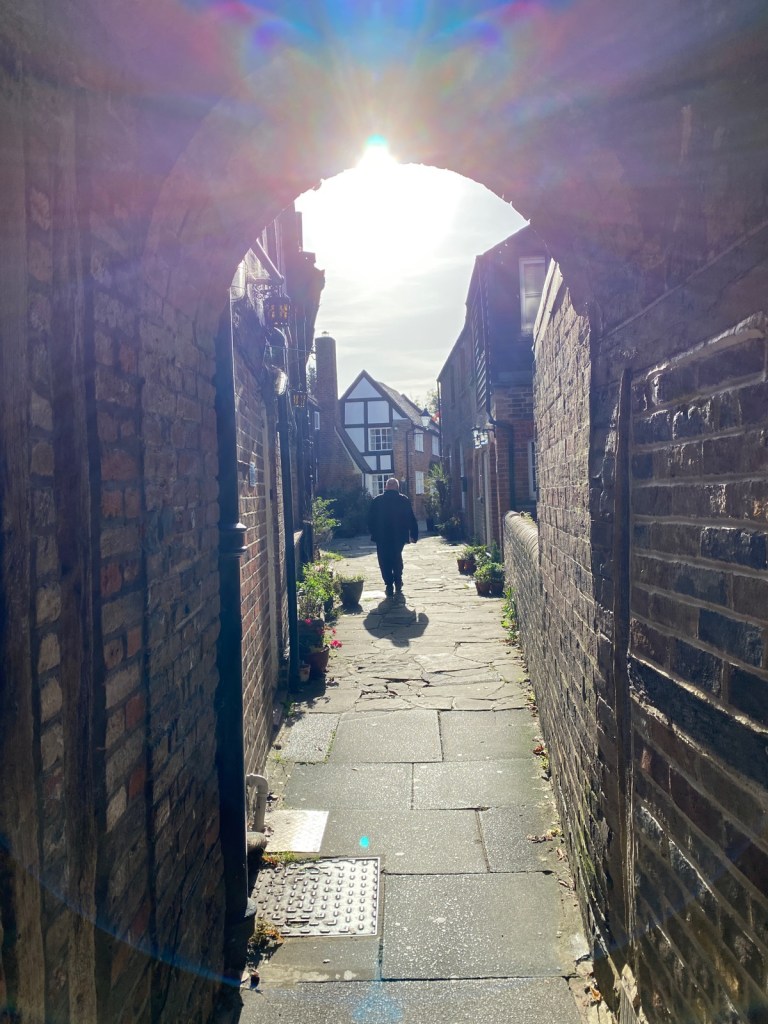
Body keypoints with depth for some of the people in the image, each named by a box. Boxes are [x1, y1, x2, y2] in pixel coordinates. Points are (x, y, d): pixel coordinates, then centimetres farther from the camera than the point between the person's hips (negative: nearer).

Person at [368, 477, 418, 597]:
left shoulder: (377, 501, -1)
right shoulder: (404, 500, -1)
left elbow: (370, 520, 2)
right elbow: (411, 519, 0)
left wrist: (374, 533, 12)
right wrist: (414, 534, 5)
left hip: (381, 537, -1)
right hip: (399, 537, 1)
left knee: (385, 562, 6)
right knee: (397, 559, 19)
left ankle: (389, 586, -2)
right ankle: (398, 584, 17)